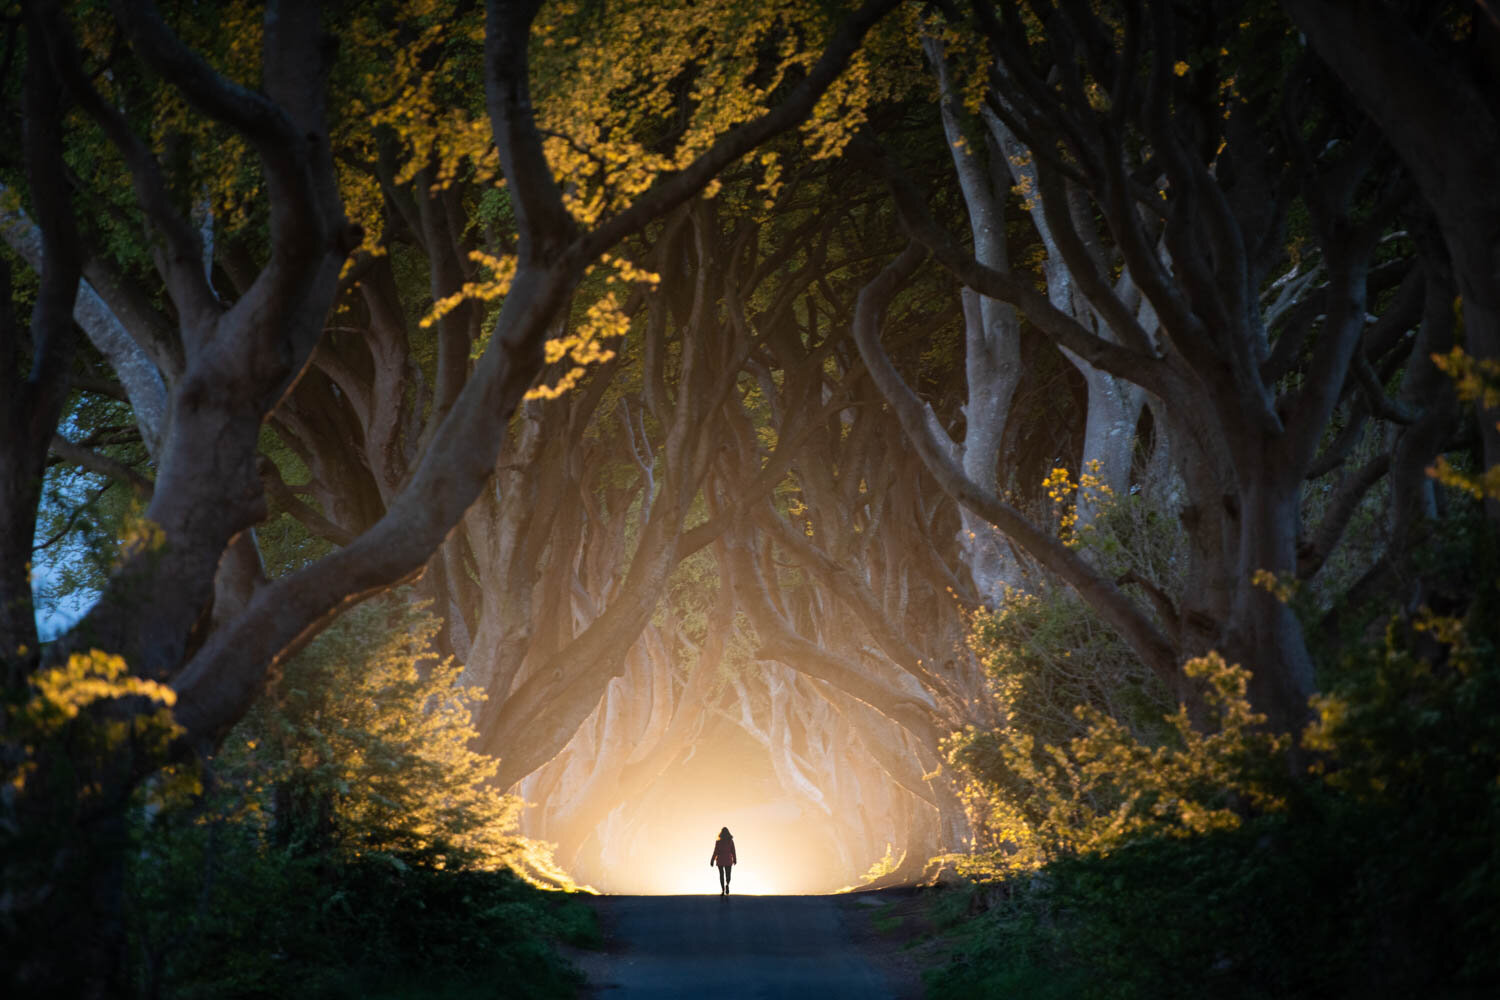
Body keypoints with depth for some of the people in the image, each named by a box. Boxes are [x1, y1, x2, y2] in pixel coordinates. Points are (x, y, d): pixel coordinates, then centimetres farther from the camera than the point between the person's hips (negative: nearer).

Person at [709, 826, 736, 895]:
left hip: (720, 860, -1)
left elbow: (715, 851, -8)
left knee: (721, 875, 10)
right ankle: (727, 884, -23)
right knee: (728, 875, 8)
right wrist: (734, 859, 14)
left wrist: (712, 860, -1)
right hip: (728, 860, 1)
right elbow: (733, 851, 1)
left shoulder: (718, 841, -8)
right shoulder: (731, 841, -4)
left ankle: (723, 890, 4)